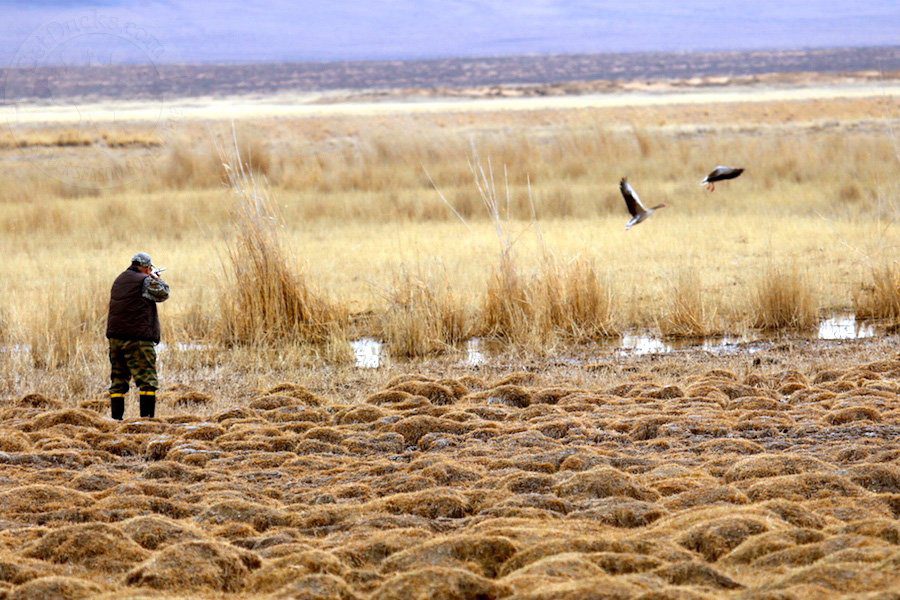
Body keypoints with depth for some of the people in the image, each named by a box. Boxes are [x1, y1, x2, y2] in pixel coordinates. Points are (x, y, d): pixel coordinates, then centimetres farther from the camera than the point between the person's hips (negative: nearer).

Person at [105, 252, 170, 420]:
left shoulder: (119, 280, 14)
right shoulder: (145, 281, -9)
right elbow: (163, 293, 0)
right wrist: (155, 278, 15)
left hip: (115, 337, 7)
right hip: (138, 339, -7)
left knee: (118, 381, 13)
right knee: (147, 380, -5)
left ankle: (116, 417, 13)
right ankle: (147, 417, -12)